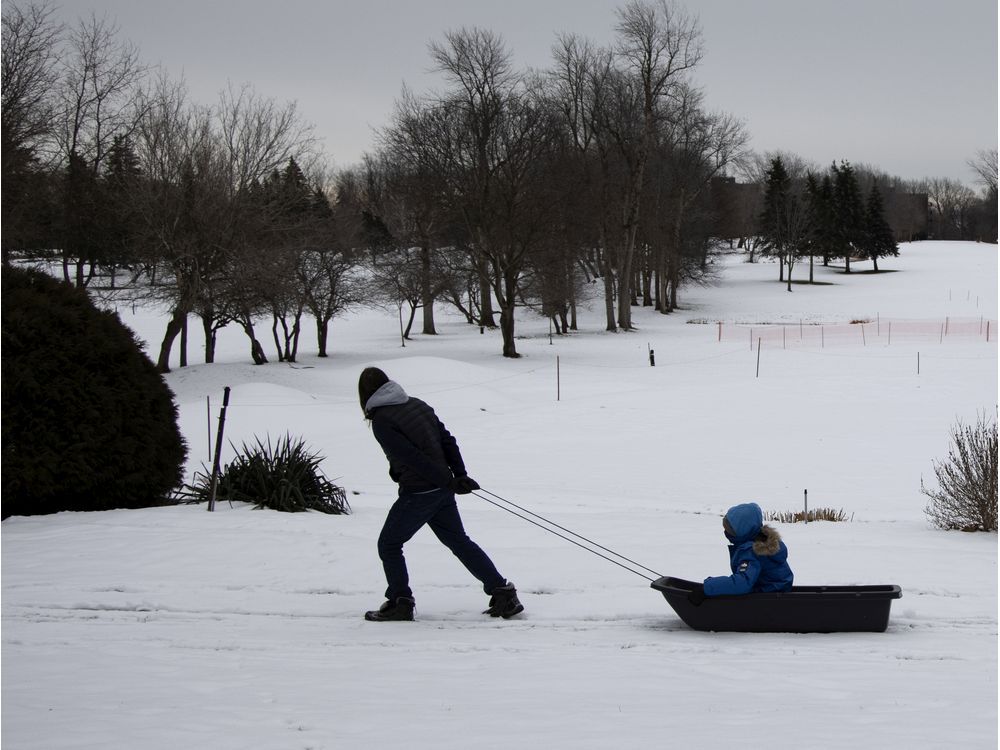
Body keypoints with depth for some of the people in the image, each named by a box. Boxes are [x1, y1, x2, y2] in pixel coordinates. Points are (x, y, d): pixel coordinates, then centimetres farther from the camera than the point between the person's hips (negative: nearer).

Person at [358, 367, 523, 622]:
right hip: (442, 492, 7)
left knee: (389, 545, 9)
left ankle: (400, 602, 8)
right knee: (459, 541, 16)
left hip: (416, 493, -7)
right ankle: (503, 592, 15)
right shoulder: (417, 405, 10)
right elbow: (447, 440, 8)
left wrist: (451, 482, -16)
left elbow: (412, 457, -19)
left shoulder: (381, 421, -13)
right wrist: (459, 475, 6)